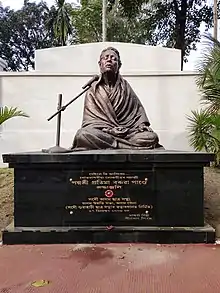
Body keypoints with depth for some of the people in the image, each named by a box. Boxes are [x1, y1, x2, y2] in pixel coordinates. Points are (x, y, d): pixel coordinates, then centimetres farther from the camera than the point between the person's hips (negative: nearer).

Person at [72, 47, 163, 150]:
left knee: (152, 137, -26)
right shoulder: (92, 91, 12)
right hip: (102, 132, -1)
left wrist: (142, 125, -3)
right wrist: (110, 129, -15)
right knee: (83, 134, -35)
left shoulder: (125, 86, 18)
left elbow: (138, 109, 19)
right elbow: (90, 118, 3)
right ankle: (129, 145, -28)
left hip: (127, 132, 2)